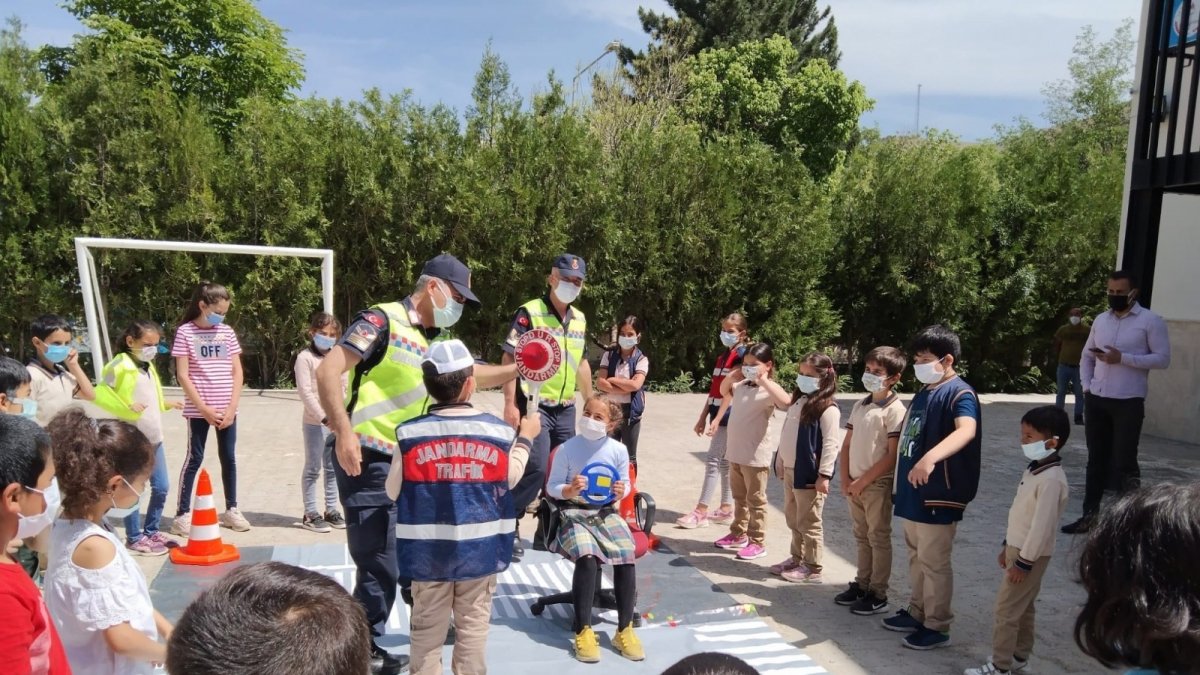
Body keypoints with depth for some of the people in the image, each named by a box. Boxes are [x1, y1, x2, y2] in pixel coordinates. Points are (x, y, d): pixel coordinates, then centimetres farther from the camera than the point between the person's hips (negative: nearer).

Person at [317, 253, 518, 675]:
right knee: (378, 562, 0)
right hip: (366, 459, -8)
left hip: (408, 461, 8)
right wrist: (344, 431, -26)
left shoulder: (435, 341, 14)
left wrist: (518, 369, 6)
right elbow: (328, 371, -17)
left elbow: (470, 374, 22)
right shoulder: (382, 320, -11)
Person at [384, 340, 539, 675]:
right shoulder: (499, 431, -9)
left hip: (428, 550, 0)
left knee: (428, 626, 14)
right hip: (480, 547, 0)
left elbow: (394, 491, -3)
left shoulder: (409, 433, -11)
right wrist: (525, 438, 19)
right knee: (473, 623, 13)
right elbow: (509, 480, 5)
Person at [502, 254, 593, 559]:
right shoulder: (529, 313, -8)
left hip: (566, 410, 7)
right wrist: (510, 404, -17)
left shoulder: (580, 319, 12)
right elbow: (509, 359, -11)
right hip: (534, 406, -7)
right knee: (536, 469, -14)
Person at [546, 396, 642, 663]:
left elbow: (625, 484, 10)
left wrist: (621, 492, -13)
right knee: (587, 557, -31)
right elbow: (552, 486, -2)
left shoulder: (618, 450, -1)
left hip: (607, 512, 2)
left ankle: (625, 630, -9)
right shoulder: (567, 448, -6)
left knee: (627, 556, -24)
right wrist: (569, 491, -22)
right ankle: (583, 631, -17)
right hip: (575, 512, -2)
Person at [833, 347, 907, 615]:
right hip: (854, 485, 7)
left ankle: (878, 595, 12)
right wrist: (845, 479, 1)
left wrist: (862, 481, -14)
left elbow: (892, 456, -17)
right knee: (862, 538, 17)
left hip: (878, 485, -7)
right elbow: (847, 444, 12)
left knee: (879, 540, 3)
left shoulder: (894, 409, -13)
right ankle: (862, 584, 28)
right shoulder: (860, 405, 9)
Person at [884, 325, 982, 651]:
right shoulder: (924, 393, 12)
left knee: (934, 563, 3)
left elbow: (966, 430, -37)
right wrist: (903, 481, 22)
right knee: (917, 558, 19)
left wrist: (931, 458, -53)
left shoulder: (959, 394, -17)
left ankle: (937, 627, 16)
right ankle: (917, 613, 33)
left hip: (939, 496, -9)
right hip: (914, 493, 9)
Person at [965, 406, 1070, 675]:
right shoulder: (1034, 469, 6)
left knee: (1006, 609, -3)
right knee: (1022, 607, 19)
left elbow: (1042, 525, -25)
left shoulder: (1051, 479, -25)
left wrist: (1024, 562, -20)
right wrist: (1007, 546, 19)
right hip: (1018, 548, 9)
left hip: (1030, 554, -9)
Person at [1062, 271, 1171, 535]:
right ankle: (1089, 515, 17)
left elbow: (1163, 358, -9)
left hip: (1128, 402, -5)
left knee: (1123, 460, -3)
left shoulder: (1151, 321, -4)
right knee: (1096, 460, 10)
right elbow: (1087, 356, 18)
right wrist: (1086, 386, 4)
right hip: (1096, 400, 5)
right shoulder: (1100, 320, 12)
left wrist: (1122, 358, -19)